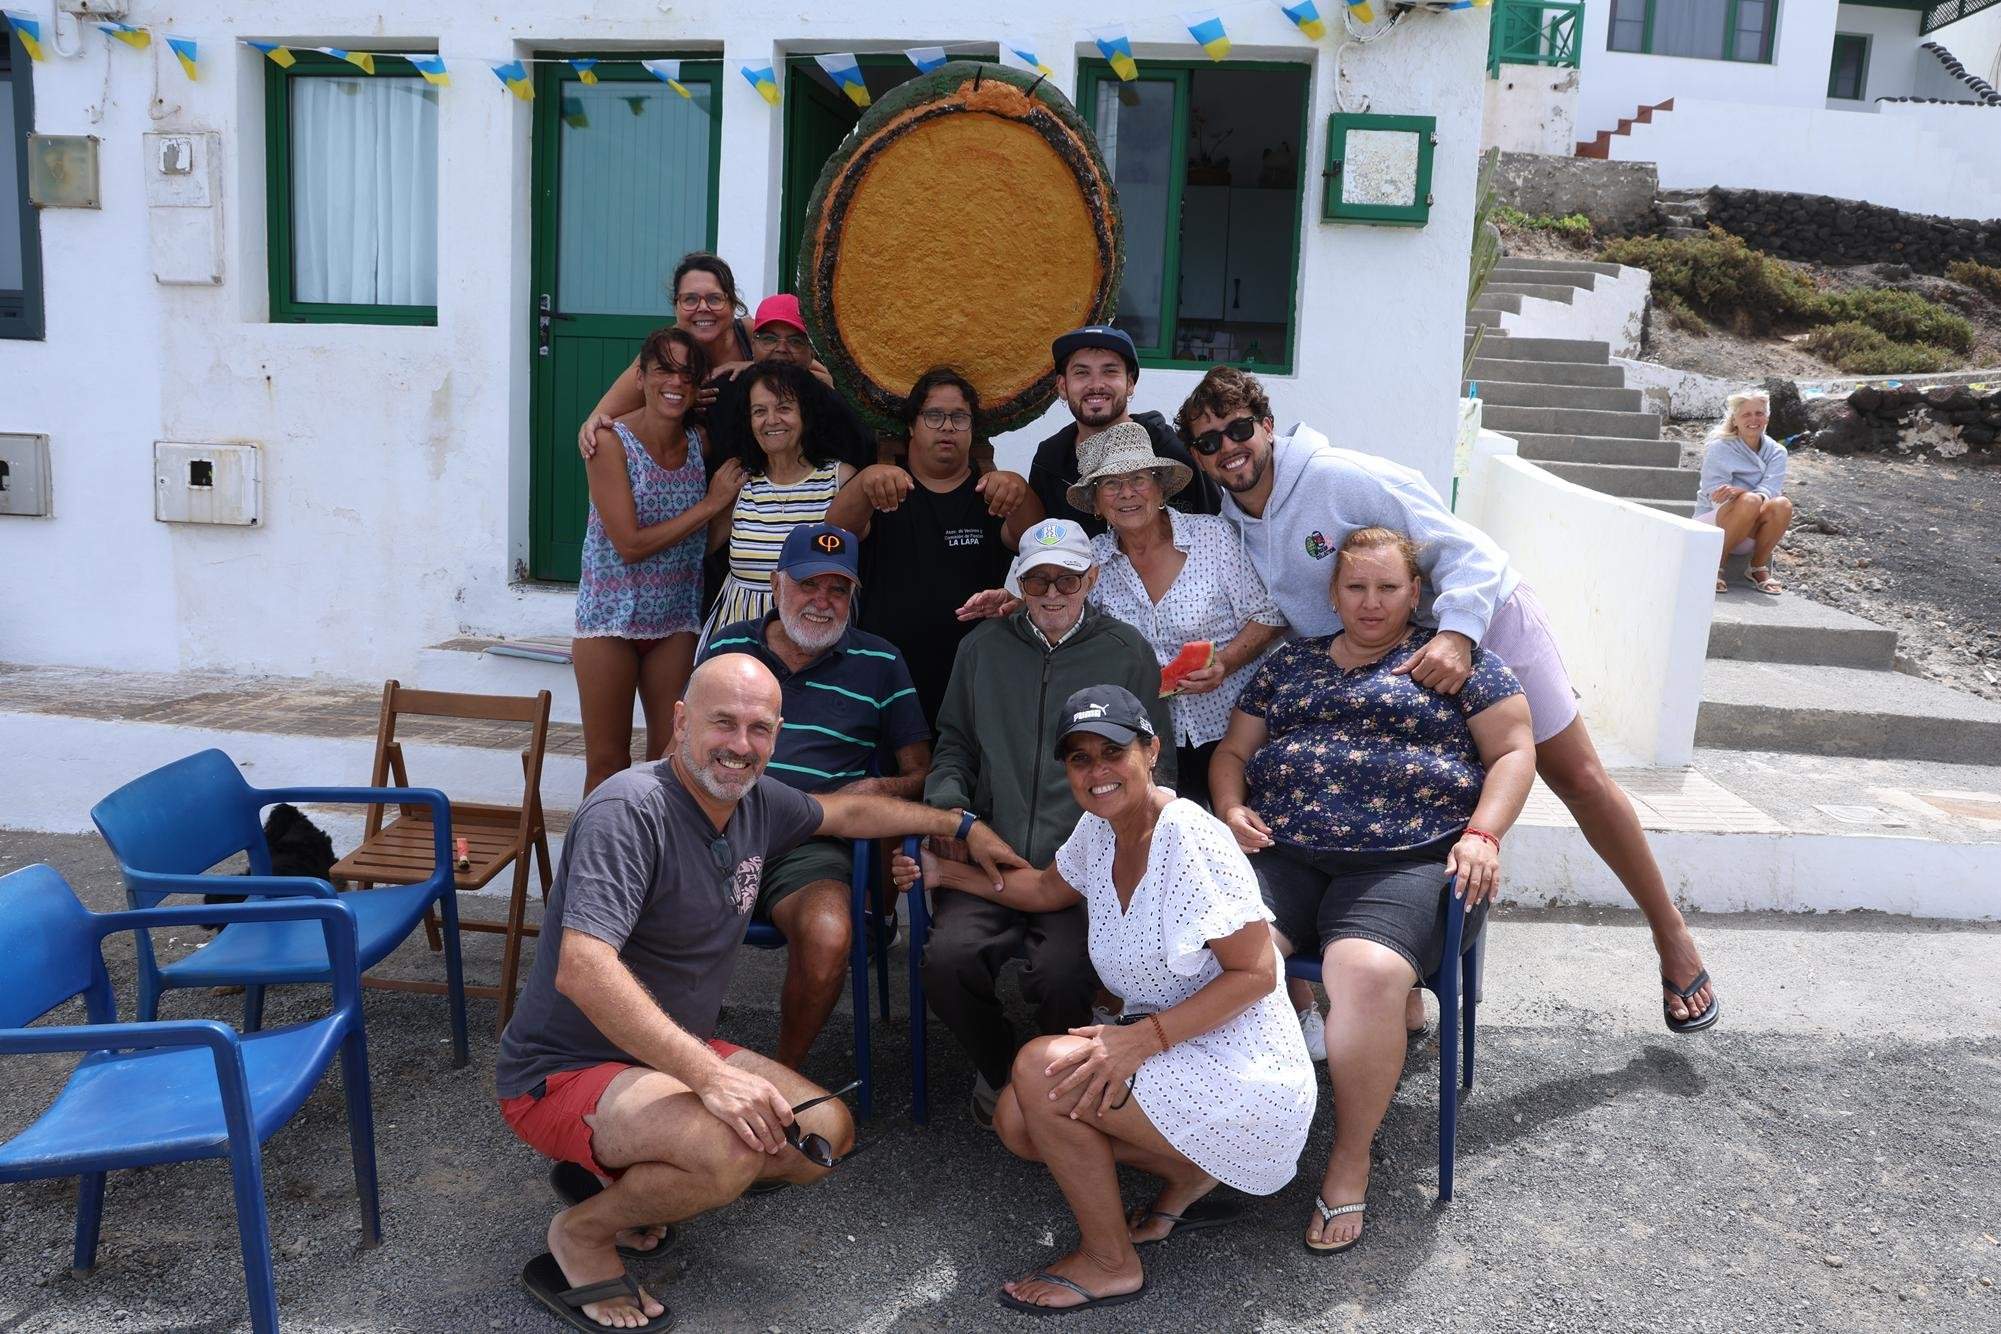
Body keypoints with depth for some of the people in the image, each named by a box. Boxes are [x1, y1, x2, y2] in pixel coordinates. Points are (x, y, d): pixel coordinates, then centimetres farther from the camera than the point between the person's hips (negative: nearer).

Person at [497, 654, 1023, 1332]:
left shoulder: (754, 800, 0)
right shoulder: (630, 808, -25)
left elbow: (845, 811, 21)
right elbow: (581, 970, -36)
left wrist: (962, 826, 22)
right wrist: (710, 1075, -39)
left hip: (677, 1054, 9)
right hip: (565, 1072, -8)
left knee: (828, 1132, 2)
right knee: (732, 1149, -32)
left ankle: (621, 1173, 12)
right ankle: (583, 1232, -3)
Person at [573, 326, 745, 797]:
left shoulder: (701, 442, 0)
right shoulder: (611, 443, -13)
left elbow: (709, 539, 9)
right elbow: (630, 544, -19)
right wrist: (710, 504, -16)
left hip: (676, 621, 4)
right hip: (611, 617, -4)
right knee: (607, 763, 5)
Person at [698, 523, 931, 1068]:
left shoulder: (879, 664, 14)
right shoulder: (728, 646, 18)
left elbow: (920, 773, 13)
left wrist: (876, 789, -9)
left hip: (810, 844, -1)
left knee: (828, 936, -34)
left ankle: (783, 1071, -5)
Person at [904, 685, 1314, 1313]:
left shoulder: (1190, 836, -22)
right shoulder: (1100, 829, 2)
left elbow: (1255, 972, -21)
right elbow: (1051, 889, 24)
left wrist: (1142, 1038, -27)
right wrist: (948, 873, 17)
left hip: (1243, 1078, -8)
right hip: (1168, 1058, 9)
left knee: (1040, 1066, -21)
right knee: (1017, 1122, 0)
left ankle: (1109, 1262, -1)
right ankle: (1189, 1177, 15)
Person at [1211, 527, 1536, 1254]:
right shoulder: (1288, 664, 24)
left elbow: (1514, 750, 12)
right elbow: (1233, 750, 26)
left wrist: (1483, 833, -4)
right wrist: (1231, 809, 5)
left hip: (1406, 859, -3)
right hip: (1281, 855, 3)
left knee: (1369, 973, -33)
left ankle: (1351, 1160, -14)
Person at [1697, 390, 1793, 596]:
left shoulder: (1776, 452, 3)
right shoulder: (1719, 448, -5)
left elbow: (1770, 490, -15)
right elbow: (1716, 496, -15)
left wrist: (1739, 492, -36)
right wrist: (1747, 495, -34)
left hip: (1749, 537, 3)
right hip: (1713, 524, -3)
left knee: (1782, 505, -28)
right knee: (1750, 501, -34)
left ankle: (1758, 569, -12)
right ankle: (1716, 566, -22)